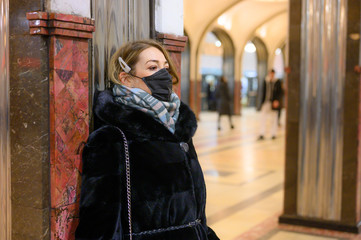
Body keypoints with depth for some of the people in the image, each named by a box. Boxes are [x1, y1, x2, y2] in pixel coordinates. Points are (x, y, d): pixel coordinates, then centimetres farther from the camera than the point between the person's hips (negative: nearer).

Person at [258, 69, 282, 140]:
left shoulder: (277, 82, -3)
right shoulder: (265, 81, 4)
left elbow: (280, 92, -2)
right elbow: (263, 91, 10)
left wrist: (277, 100, -14)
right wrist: (262, 102, 7)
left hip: (274, 103, -1)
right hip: (266, 102, 1)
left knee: (274, 119, 7)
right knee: (263, 118, -5)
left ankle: (273, 134, 17)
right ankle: (261, 134, -2)